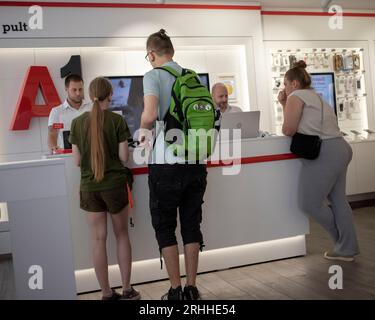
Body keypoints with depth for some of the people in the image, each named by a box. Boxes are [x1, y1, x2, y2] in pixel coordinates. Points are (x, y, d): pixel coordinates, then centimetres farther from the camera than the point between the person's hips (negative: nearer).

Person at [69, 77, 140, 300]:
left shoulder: (78, 122, -1)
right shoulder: (117, 120, -8)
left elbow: (77, 160, 1)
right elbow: (124, 157, -8)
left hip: (89, 187, 2)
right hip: (115, 184, -1)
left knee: (99, 240, 8)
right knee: (122, 235, 13)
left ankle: (107, 293, 15)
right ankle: (127, 290, 18)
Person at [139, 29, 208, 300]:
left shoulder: (153, 76, -6)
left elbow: (150, 115, -22)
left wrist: (144, 131, -2)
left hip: (167, 165, -5)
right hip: (196, 163, 5)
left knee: (165, 228, 9)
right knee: (192, 226, 13)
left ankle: (176, 291, 15)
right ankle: (192, 289, 20)